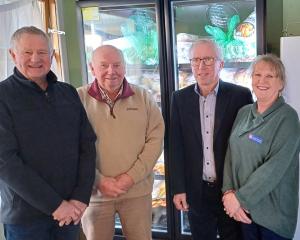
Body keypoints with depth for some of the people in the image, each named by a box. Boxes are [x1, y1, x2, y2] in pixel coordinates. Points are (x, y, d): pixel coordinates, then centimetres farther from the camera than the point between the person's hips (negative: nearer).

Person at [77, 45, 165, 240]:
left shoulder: (143, 97, 2)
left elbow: (156, 139, -1)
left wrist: (132, 176, -10)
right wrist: (99, 181, -12)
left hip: (137, 190, 1)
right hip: (95, 192, -1)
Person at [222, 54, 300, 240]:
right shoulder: (244, 112, 5)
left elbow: (275, 167, -21)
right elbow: (231, 153, 3)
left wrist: (240, 197, -19)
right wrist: (229, 192, -10)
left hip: (274, 213, -5)